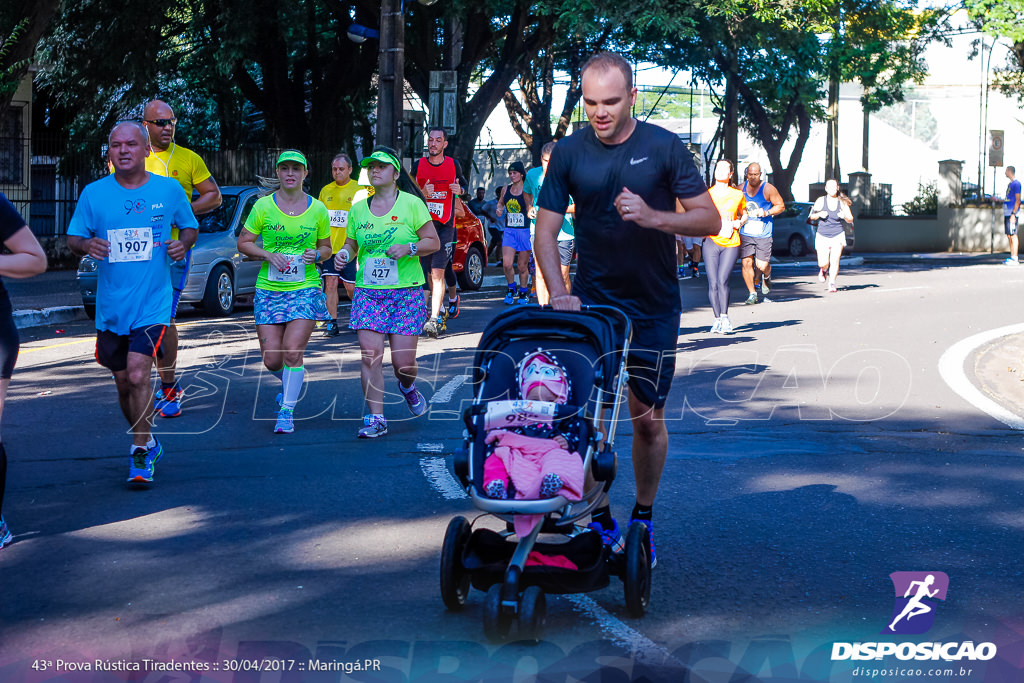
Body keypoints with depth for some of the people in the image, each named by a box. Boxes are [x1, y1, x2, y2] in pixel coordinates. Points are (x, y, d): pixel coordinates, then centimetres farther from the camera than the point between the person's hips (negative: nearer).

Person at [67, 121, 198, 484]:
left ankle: (141, 453, -7)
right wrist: (86, 244, -17)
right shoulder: (94, 193, 1)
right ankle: (147, 444, 35)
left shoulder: (169, 190, 0)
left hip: (152, 302, -3)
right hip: (110, 305, 3)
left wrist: (183, 243, -8)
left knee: (137, 373, -19)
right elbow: (72, 238, 6)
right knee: (123, 381, 13)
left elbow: (190, 227, 14)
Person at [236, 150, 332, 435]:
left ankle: (286, 411, -2)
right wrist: (267, 254, -12)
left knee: (293, 351, -15)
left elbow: (326, 247, 13)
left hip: (305, 288, -1)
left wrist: (317, 254, -9)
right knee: (271, 359, 1)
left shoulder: (317, 209, 2)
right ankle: (291, 383, 35)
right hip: (269, 290, 1)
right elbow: (243, 242, 5)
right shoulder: (263, 206, -1)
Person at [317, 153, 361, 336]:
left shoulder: (359, 190, -1)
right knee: (330, 283, -3)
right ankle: (332, 324, 1)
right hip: (328, 247, 3)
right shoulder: (325, 191, 10)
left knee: (351, 286, 0)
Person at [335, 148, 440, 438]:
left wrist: (409, 248, -17)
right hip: (368, 292, 2)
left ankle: (407, 387, 32)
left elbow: (433, 242, 0)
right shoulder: (358, 209, 9)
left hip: (406, 292, -2)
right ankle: (376, 418, -3)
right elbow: (352, 244, 18)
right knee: (370, 355, -11)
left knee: (403, 362, -4)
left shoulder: (411, 204, -1)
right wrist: (345, 253, -5)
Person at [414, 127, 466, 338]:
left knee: (437, 272, -16)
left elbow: (463, 186, 17)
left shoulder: (453, 165, 1)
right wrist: (422, 193, -16)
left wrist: (459, 190, -7)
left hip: (445, 225, -3)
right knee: (429, 273, 10)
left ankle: (435, 319, -21)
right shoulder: (418, 166, 2)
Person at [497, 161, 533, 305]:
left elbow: (531, 212, -9)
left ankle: (523, 293, 22)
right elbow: (500, 203, 25)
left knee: (522, 266, 4)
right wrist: (499, 210, 4)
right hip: (509, 231, 3)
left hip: (524, 231, -3)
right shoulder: (505, 189, 8)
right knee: (506, 264, -10)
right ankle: (511, 289, 14)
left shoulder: (526, 190, -6)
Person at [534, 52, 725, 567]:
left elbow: (709, 219, -5)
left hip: (653, 307, -1)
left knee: (647, 419, 2)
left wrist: (652, 217, -22)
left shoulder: (664, 147, -7)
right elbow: (546, 231, -1)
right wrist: (559, 294, -16)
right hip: (590, 301, 1)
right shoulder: (569, 153, -2)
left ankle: (643, 519, 20)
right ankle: (599, 521, 12)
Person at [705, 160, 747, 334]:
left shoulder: (738, 195, 9)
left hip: (731, 243, -1)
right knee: (713, 283, -5)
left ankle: (725, 317, -9)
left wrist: (739, 223, 4)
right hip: (711, 241, 1)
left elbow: (744, 214, 25)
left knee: (722, 280, -18)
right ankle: (717, 319, 6)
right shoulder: (707, 194, 8)